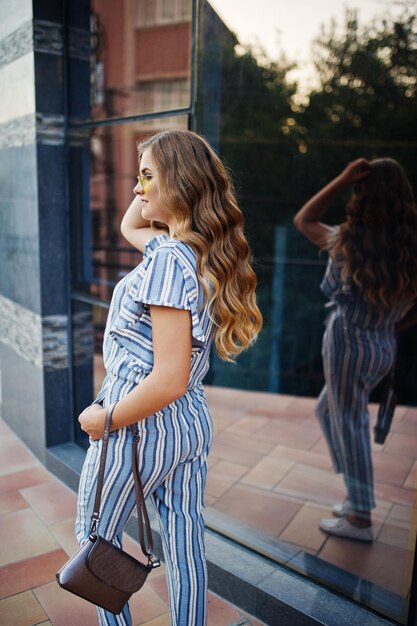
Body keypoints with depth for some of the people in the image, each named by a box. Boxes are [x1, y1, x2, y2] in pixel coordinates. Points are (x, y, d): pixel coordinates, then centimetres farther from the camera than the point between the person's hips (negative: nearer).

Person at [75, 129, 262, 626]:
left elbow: (169, 380, -28)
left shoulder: (168, 259, -24)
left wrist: (103, 420, -14)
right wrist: (153, 183, 8)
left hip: (142, 427, -8)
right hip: (193, 422, 8)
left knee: (95, 536, 19)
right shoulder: (201, 248, 3)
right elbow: (130, 227, 22)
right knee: (185, 546, 19)